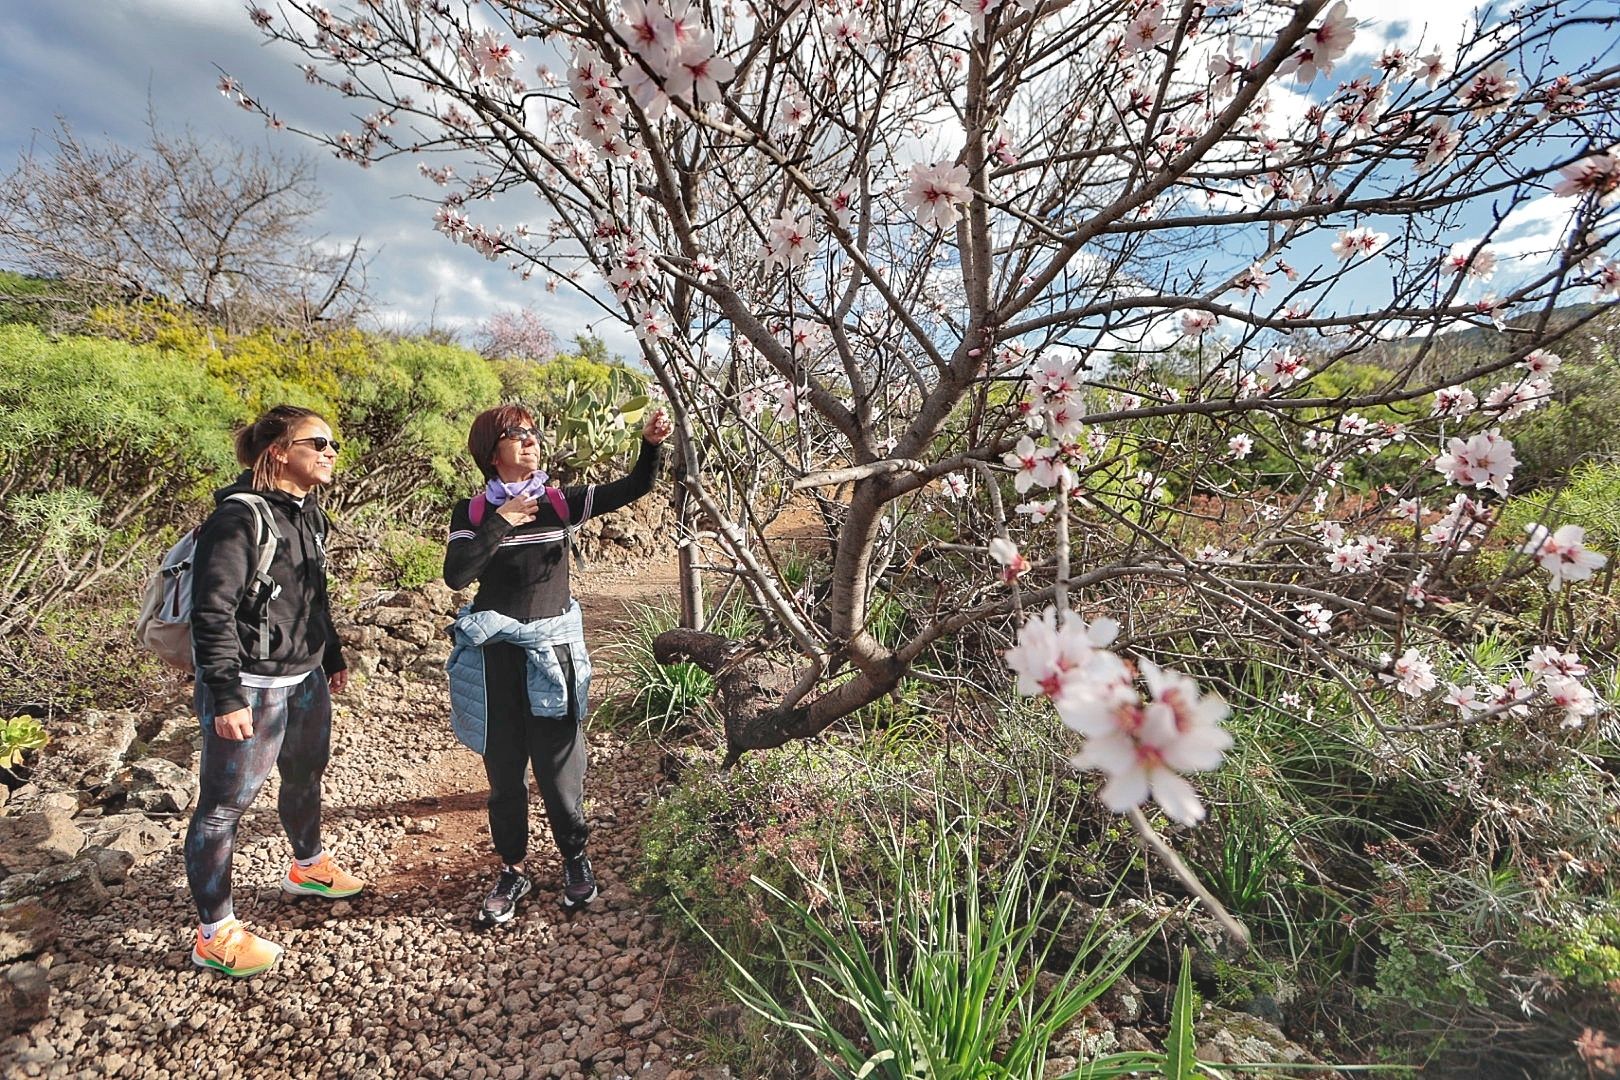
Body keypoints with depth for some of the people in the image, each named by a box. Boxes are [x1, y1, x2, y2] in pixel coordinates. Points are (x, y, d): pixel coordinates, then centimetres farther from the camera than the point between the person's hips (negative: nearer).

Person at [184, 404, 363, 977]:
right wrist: (226, 696, -22)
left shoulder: (308, 512, 7)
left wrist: (333, 655, 22)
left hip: (306, 678, 9)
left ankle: (308, 866, 47)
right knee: (225, 803, 3)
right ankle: (213, 935, 17)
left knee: (306, 774, 24)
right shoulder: (240, 516, -19)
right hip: (251, 687, -9)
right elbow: (211, 611, -21)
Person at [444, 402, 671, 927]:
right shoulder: (472, 512, 0)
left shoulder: (560, 503, 1)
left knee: (559, 760, 6)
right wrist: (501, 523, -17)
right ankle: (512, 869, 29)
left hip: (553, 648, 0)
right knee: (503, 764, 11)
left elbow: (632, 488, -6)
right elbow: (455, 575, -13)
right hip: (495, 652, 1)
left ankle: (575, 855, 29)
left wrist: (651, 443, -21)